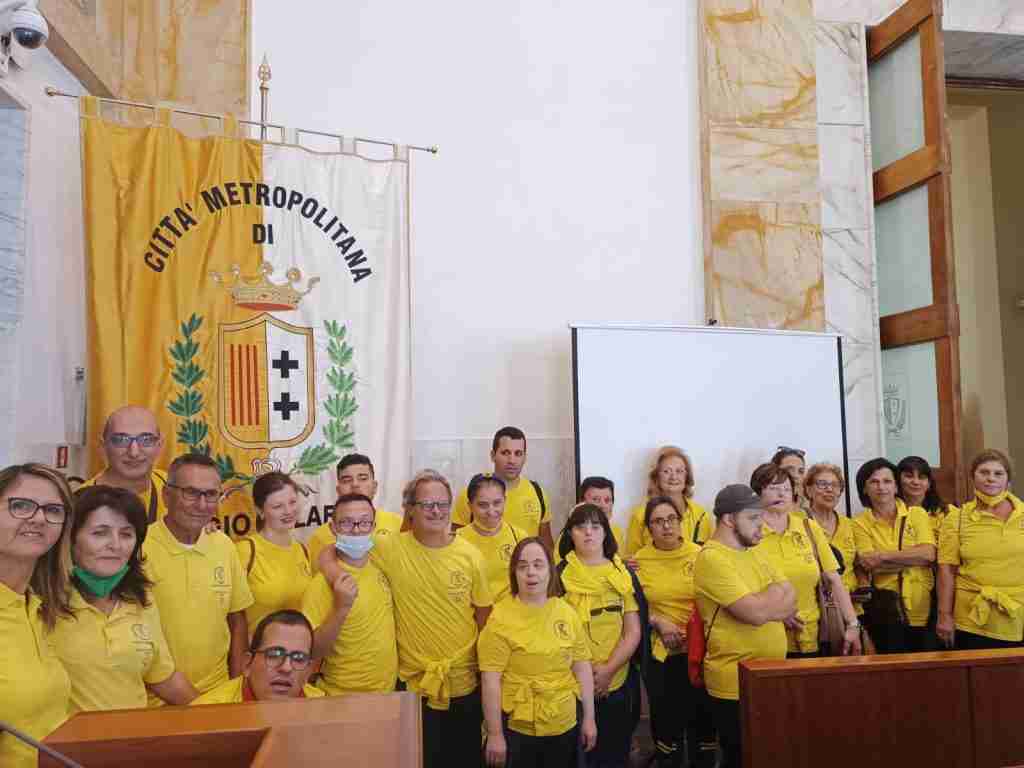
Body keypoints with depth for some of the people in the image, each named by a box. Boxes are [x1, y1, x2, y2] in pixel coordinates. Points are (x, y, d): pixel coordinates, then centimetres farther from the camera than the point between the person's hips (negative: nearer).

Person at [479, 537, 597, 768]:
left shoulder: (567, 612, 0)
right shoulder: (501, 618, -14)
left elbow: (582, 666, 6)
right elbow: (490, 680, -14)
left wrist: (589, 718, 6)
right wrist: (495, 735, -13)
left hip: (566, 725, 4)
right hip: (518, 729, -4)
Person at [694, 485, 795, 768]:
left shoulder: (751, 552, 10)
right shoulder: (712, 558, -19)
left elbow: (791, 598, 6)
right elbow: (756, 613, -25)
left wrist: (763, 603, -13)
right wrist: (775, 597, -6)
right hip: (737, 684, -9)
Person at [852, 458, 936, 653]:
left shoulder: (917, 514, 4)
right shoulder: (860, 523, 1)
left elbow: (929, 554, -11)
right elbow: (869, 565, -12)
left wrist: (883, 555, -14)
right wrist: (913, 557, -13)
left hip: (921, 607, 1)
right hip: (885, 608, -1)